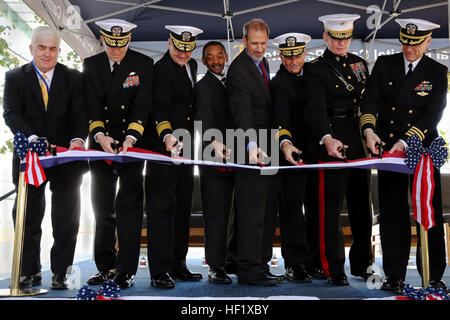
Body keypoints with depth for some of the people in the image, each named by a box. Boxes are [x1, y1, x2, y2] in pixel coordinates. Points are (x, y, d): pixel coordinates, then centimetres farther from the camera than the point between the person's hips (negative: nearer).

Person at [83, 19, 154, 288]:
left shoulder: (143, 64, -2)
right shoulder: (91, 65, 5)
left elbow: (142, 106, -10)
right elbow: (92, 105, -3)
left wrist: (130, 138, -24)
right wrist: (100, 135, -20)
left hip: (133, 143, -3)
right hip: (101, 143, 3)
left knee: (129, 205, -4)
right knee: (102, 208, 7)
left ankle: (126, 271, 2)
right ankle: (106, 268, 18)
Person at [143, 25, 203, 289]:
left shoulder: (192, 65, 15)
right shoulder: (162, 69, -11)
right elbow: (160, 108, -23)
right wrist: (167, 135, -39)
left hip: (185, 146, 9)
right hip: (163, 146, -9)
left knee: (183, 206, 11)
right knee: (162, 206, -7)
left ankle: (178, 265, 21)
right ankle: (160, 271, -2)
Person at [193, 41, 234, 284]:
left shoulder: (229, 83, 19)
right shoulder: (203, 86, -6)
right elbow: (205, 120, -21)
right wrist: (215, 144, -39)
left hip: (230, 157, 8)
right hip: (213, 158, -7)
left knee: (224, 212, 13)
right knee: (216, 212, -6)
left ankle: (220, 262, 25)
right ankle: (215, 267, -1)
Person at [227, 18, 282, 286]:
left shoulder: (263, 63, 15)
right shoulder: (238, 69, -14)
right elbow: (243, 111, -26)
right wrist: (252, 145, -39)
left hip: (269, 147, 9)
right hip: (253, 149, -9)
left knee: (268, 210, 13)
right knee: (252, 209, -5)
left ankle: (261, 264, 24)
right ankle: (250, 269, 4)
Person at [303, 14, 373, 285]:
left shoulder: (360, 63, 16)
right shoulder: (316, 70, -3)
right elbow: (316, 109, -17)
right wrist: (327, 139, -32)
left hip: (361, 144, 6)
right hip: (331, 144, -6)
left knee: (362, 205, 13)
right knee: (331, 207, -2)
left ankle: (362, 264, 27)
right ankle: (334, 269, 8)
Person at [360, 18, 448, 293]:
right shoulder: (384, 64, 6)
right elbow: (370, 100, -1)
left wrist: (405, 142, -20)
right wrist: (369, 129, -20)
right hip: (388, 147, 2)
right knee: (392, 213, 3)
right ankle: (395, 276, 10)